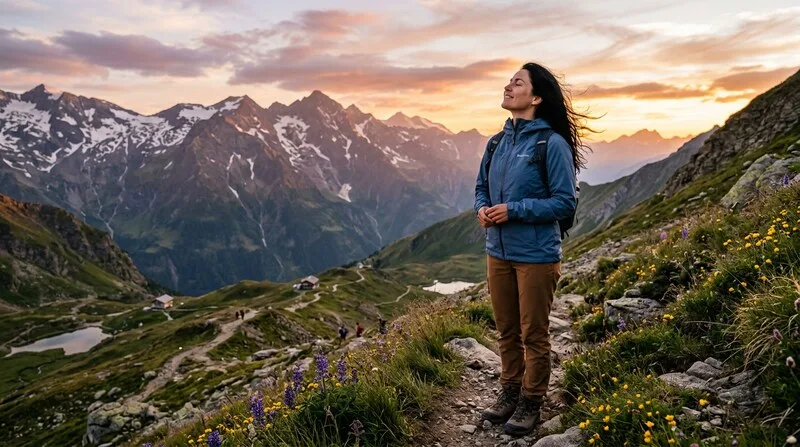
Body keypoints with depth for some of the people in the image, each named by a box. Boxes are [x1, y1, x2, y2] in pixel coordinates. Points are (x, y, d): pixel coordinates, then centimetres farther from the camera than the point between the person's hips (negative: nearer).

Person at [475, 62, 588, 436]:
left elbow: (565, 202, -13)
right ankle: (510, 392, 34)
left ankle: (531, 403, 24)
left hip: (536, 256, -6)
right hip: (498, 253, 6)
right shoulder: (497, 142, 6)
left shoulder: (552, 143, -13)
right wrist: (482, 209, -6)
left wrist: (513, 210, -20)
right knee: (506, 331, 18)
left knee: (533, 335, 8)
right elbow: (482, 187, 16)